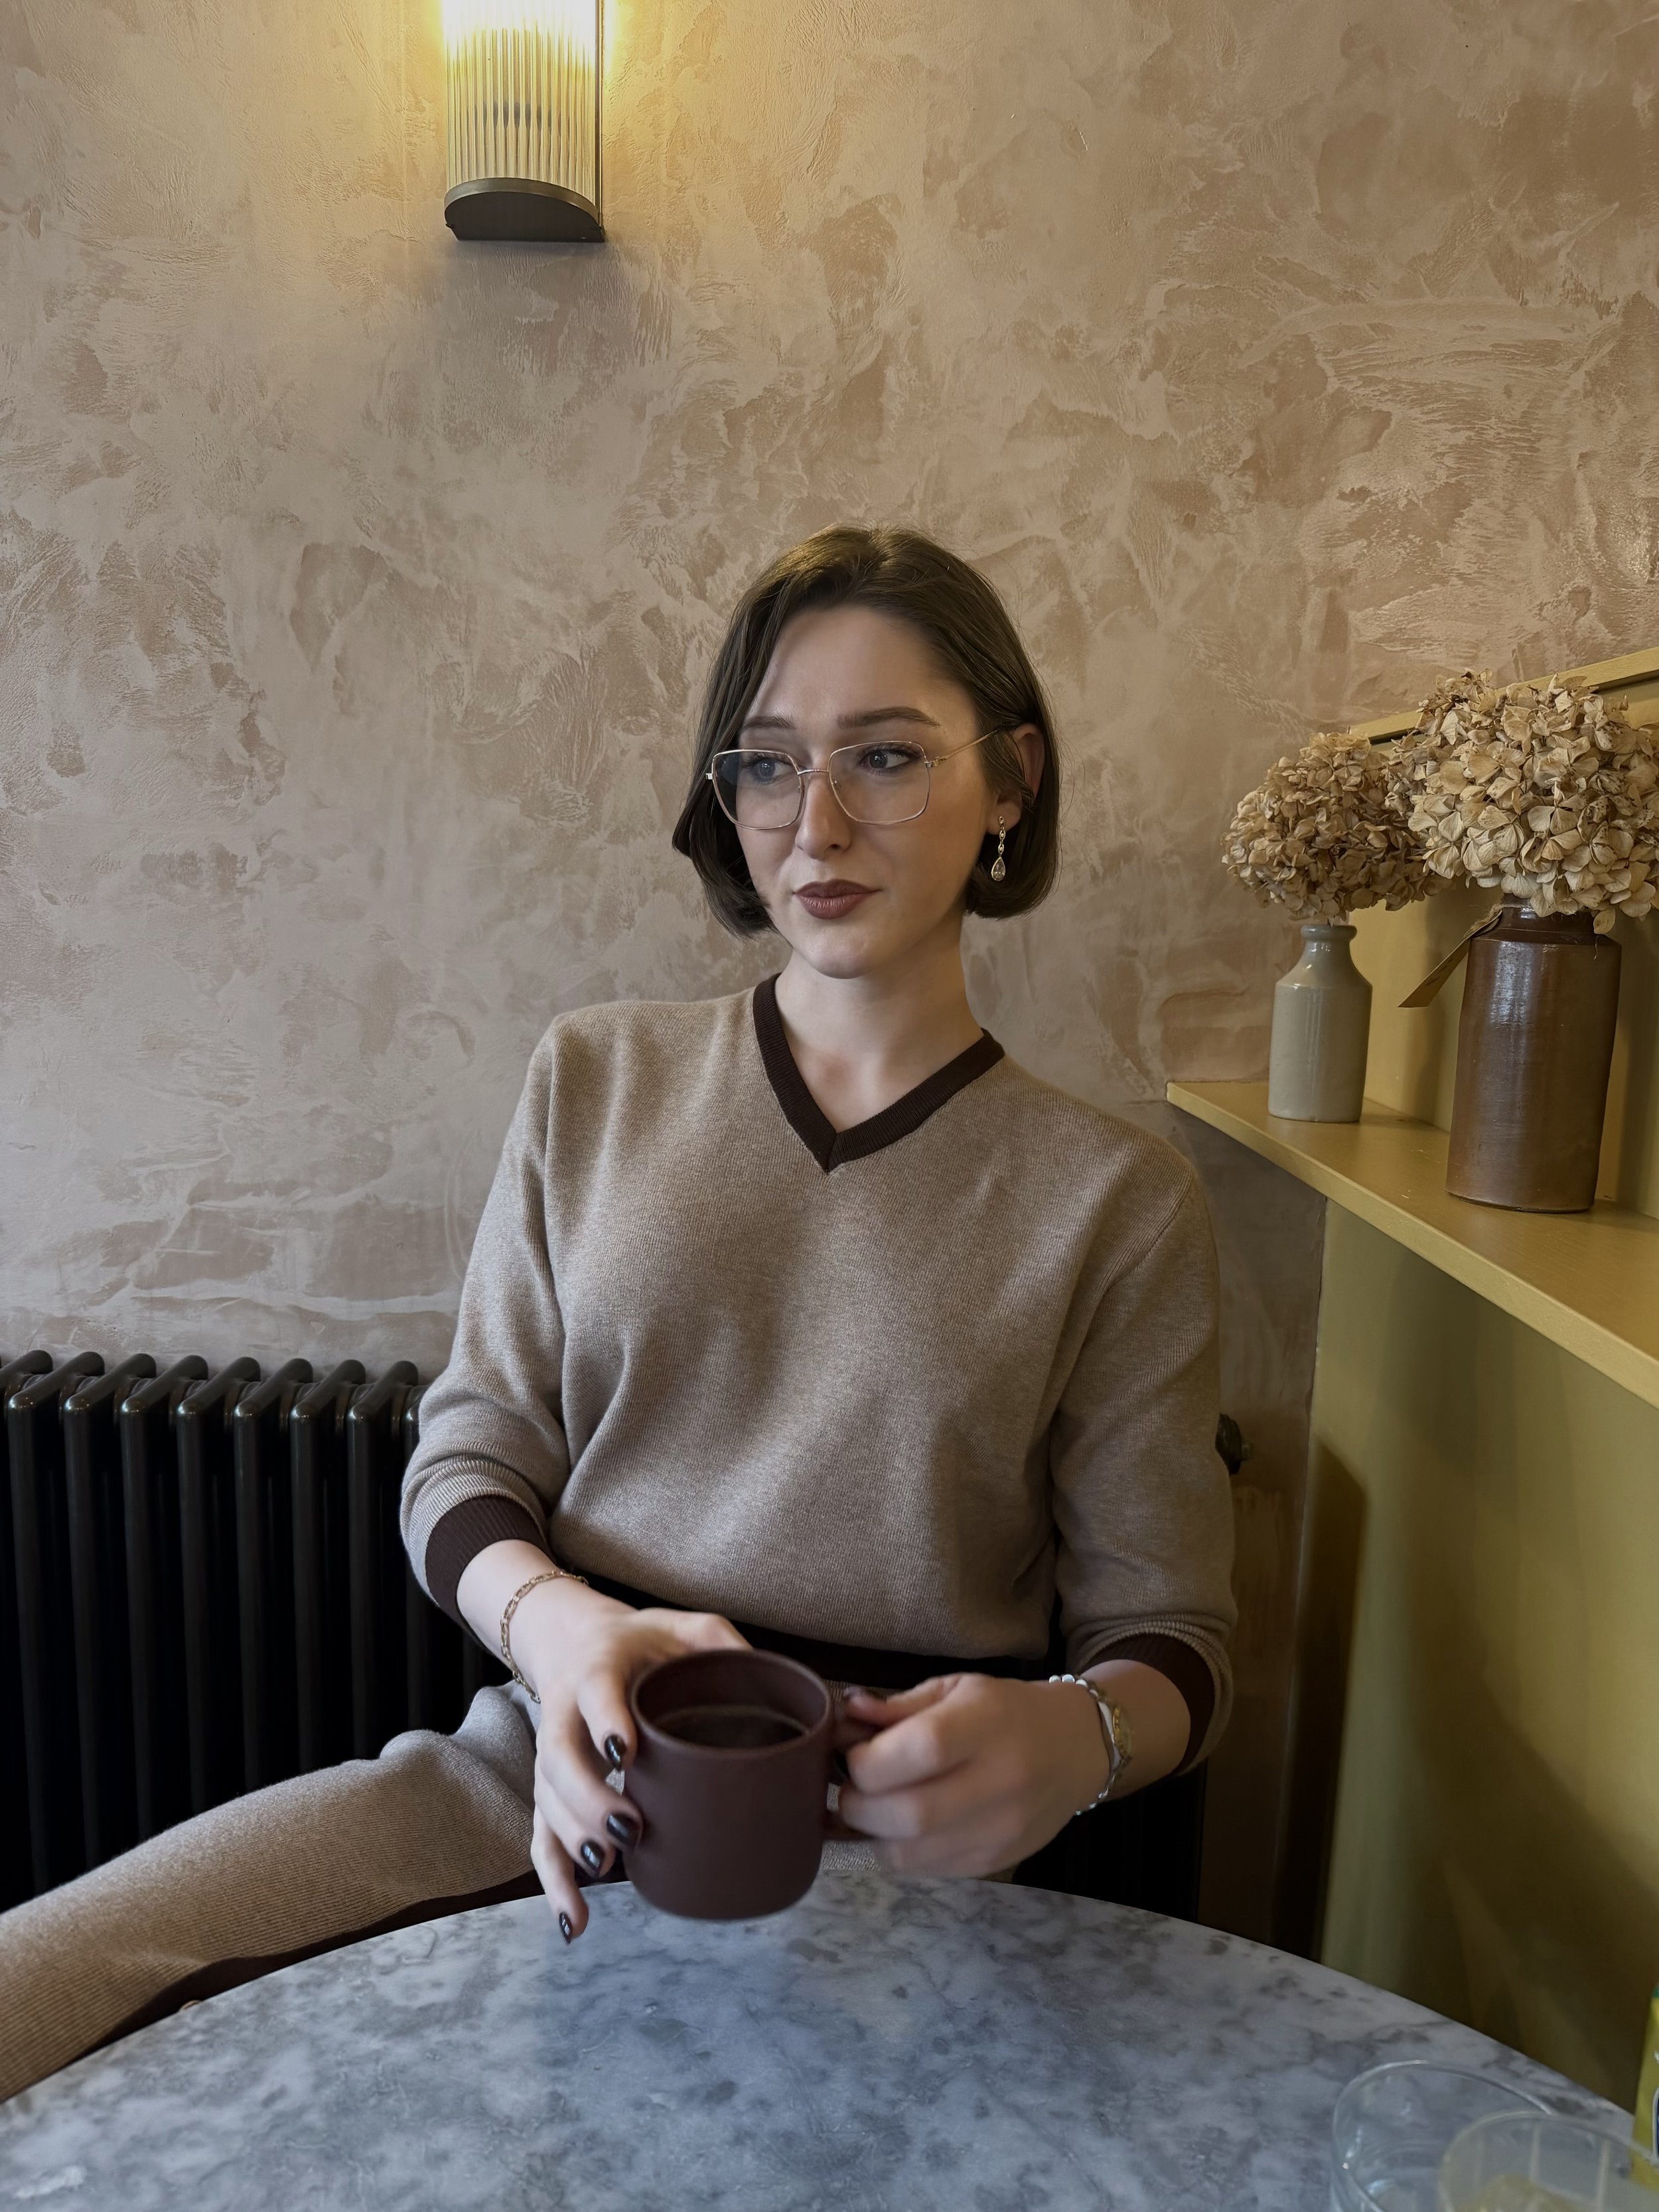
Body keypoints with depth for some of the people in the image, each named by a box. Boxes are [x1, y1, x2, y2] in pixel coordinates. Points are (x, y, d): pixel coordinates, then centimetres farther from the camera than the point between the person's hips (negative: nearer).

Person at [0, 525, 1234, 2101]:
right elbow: (466, 1457, 5)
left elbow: (1168, 1633, 3)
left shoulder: (1118, 1203, -1)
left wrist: (1077, 1736, -22)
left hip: (876, 1855, 0)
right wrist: (557, 1620, -18)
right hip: (542, 1779, 2)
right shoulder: (597, 1080, 4)